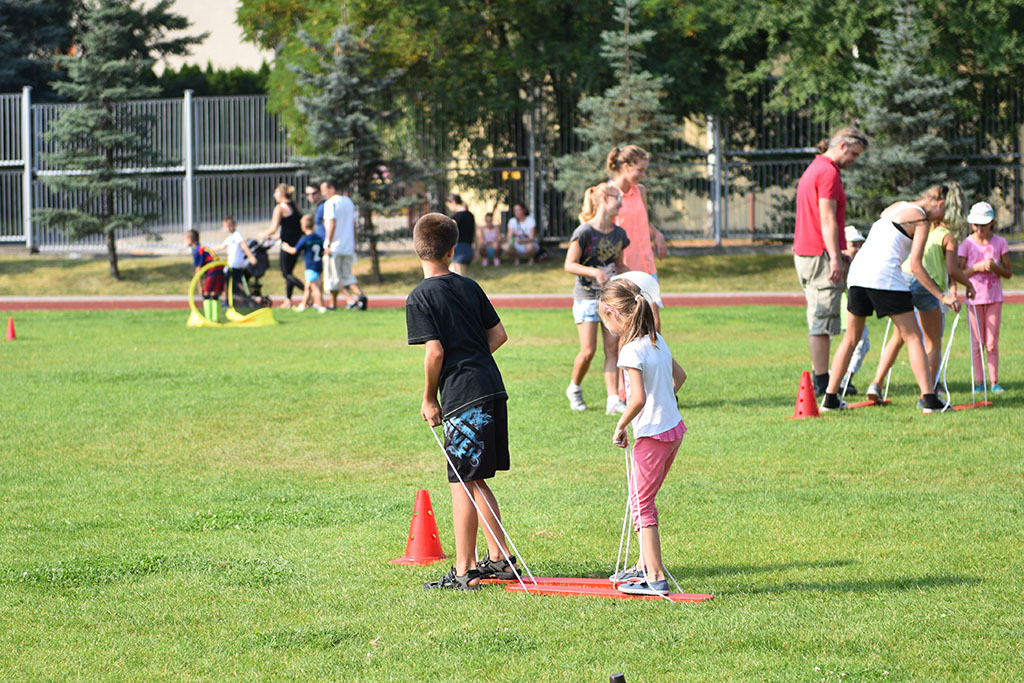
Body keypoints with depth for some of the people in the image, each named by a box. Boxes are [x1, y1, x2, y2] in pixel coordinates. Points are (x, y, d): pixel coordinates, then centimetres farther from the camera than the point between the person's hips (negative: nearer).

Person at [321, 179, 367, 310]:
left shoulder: (330, 203, -10)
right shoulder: (349, 202, 15)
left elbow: (332, 224, -18)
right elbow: (353, 225, 17)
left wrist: (328, 245, -17)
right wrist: (354, 245, 21)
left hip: (334, 246, -7)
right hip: (348, 247, 7)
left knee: (333, 276, 4)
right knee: (347, 275, 12)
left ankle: (333, 303, 10)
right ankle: (359, 295, -10)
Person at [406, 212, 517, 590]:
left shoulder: (420, 298, -7)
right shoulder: (469, 287, 12)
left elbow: (435, 351, -14)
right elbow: (499, 333, 13)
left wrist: (428, 398, -2)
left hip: (463, 399, -7)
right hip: (492, 386, 7)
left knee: (463, 483, -3)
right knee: (474, 479, 18)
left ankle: (464, 570, -1)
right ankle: (499, 558, 23)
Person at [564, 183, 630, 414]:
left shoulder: (618, 233, 8)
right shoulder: (585, 232, -11)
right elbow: (569, 265, -12)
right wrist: (594, 272, -26)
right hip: (587, 297, -5)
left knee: (612, 348, -2)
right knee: (588, 351, -7)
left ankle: (614, 400, -4)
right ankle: (574, 388, 19)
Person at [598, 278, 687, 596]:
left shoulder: (632, 350, -19)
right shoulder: (656, 340, 7)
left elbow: (638, 398, -26)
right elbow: (679, 376, 21)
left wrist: (621, 426, -12)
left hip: (652, 434, -9)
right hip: (673, 427, 9)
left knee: (641, 505, -1)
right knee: (643, 500, 20)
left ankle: (656, 578, -2)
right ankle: (645, 565, 28)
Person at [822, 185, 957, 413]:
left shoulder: (896, 206, 22)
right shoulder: (921, 221, 0)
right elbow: (916, 266, -6)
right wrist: (942, 296, -4)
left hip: (858, 269, 7)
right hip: (885, 275, -7)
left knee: (851, 338, 15)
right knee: (913, 337, -1)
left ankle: (830, 398, 11)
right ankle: (929, 399, -8)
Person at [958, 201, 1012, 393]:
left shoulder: (999, 243, 1)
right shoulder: (967, 244, -3)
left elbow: (1008, 273, 2)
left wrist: (995, 267, -17)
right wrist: (976, 267, -20)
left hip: (994, 298, 1)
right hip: (974, 298, -1)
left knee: (992, 343, 1)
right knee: (977, 343, 1)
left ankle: (994, 382, 5)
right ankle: (979, 382, 6)